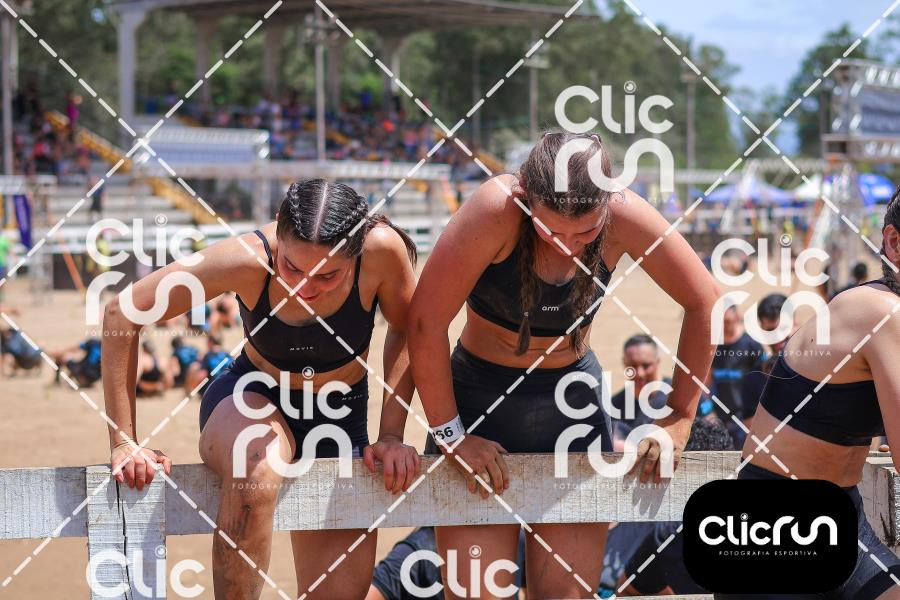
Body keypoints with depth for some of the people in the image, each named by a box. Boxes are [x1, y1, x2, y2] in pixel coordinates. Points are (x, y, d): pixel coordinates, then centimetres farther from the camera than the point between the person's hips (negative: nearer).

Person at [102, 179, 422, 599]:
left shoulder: (382, 249, -27)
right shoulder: (248, 260, -30)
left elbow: (406, 330, -4)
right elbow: (122, 315, -21)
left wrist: (391, 435, -9)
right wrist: (123, 442, -20)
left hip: (340, 420, 3)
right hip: (248, 403, -3)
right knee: (256, 470, -40)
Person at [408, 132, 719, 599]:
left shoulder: (625, 218, -18)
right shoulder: (496, 211, -26)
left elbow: (703, 302, -6)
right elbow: (426, 320, -23)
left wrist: (679, 418, -4)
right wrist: (449, 434, -18)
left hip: (574, 400, 2)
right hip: (480, 395, -2)